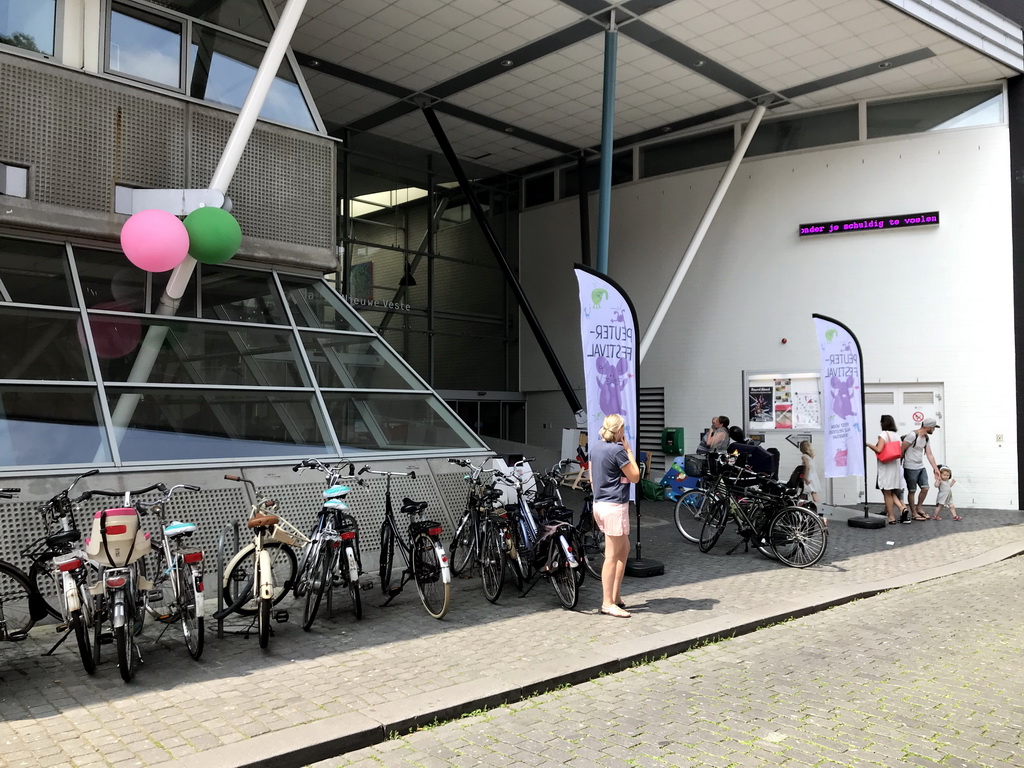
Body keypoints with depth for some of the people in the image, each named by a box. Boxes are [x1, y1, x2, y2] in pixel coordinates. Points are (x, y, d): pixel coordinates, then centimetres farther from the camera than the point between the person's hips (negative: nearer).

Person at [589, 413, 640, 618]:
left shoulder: (594, 446, 9)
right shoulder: (617, 450, -16)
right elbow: (635, 477, -8)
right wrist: (629, 450, -4)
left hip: (599, 504, 9)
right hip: (615, 506, -9)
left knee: (624, 549, 19)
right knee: (612, 556, -2)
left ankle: (615, 595, 22)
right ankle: (608, 603, 5)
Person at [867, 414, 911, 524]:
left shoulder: (884, 434, -11)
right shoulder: (897, 435, 12)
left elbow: (879, 450, -22)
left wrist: (868, 444, -9)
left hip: (885, 467, -8)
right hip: (895, 466, 8)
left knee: (887, 493, -1)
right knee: (892, 492, 17)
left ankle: (891, 518, 2)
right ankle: (903, 508, -3)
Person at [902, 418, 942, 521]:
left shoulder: (926, 438, 9)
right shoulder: (912, 435, -18)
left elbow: (929, 455, 10)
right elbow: (902, 450, -15)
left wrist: (935, 468, 6)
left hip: (921, 467, 8)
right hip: (910, 468, -8)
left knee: (925, 488, 5)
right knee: (912, 491, 3)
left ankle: (919, 507, 25)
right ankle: (914, 513, 13)